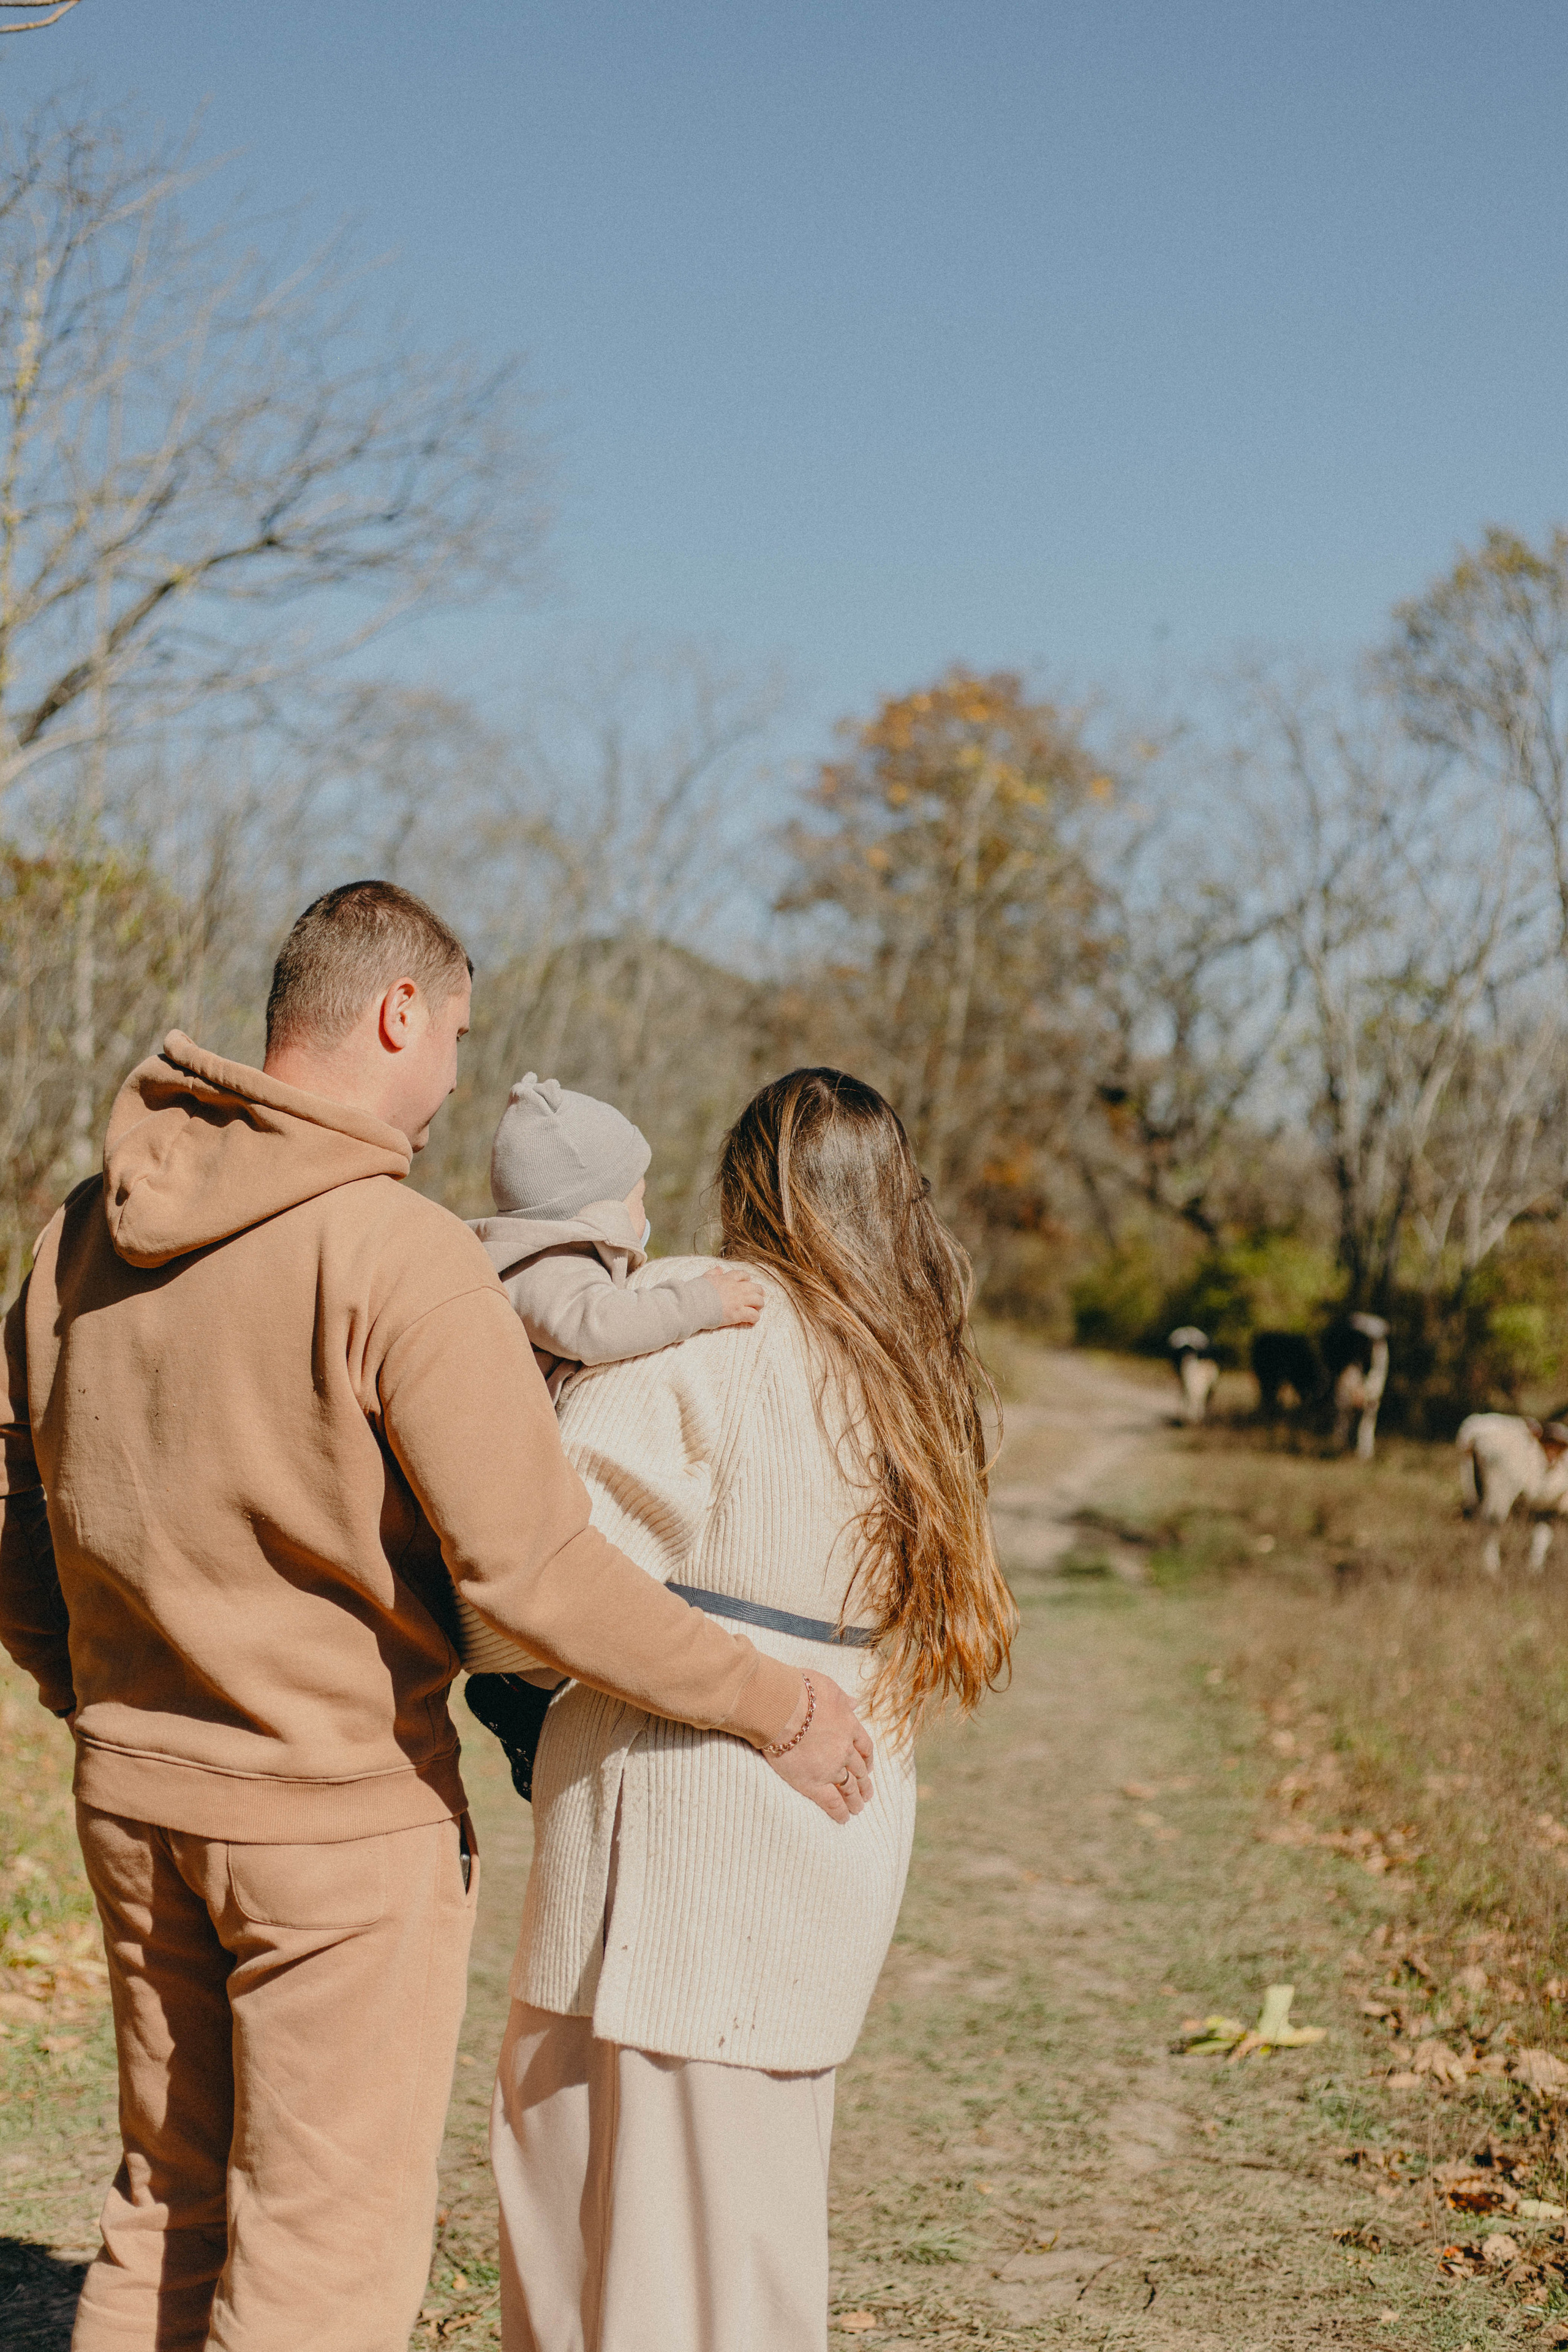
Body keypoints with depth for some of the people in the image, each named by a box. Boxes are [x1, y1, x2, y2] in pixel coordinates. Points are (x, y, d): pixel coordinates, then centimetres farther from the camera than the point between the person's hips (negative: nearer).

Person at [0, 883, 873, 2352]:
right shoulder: (401, 1256, -18)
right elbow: (533, 1573, -23)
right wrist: (775, 1708, -12)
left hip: (134, 1793, 7)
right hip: (344, 1810, -7)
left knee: (171, 2207, 20)